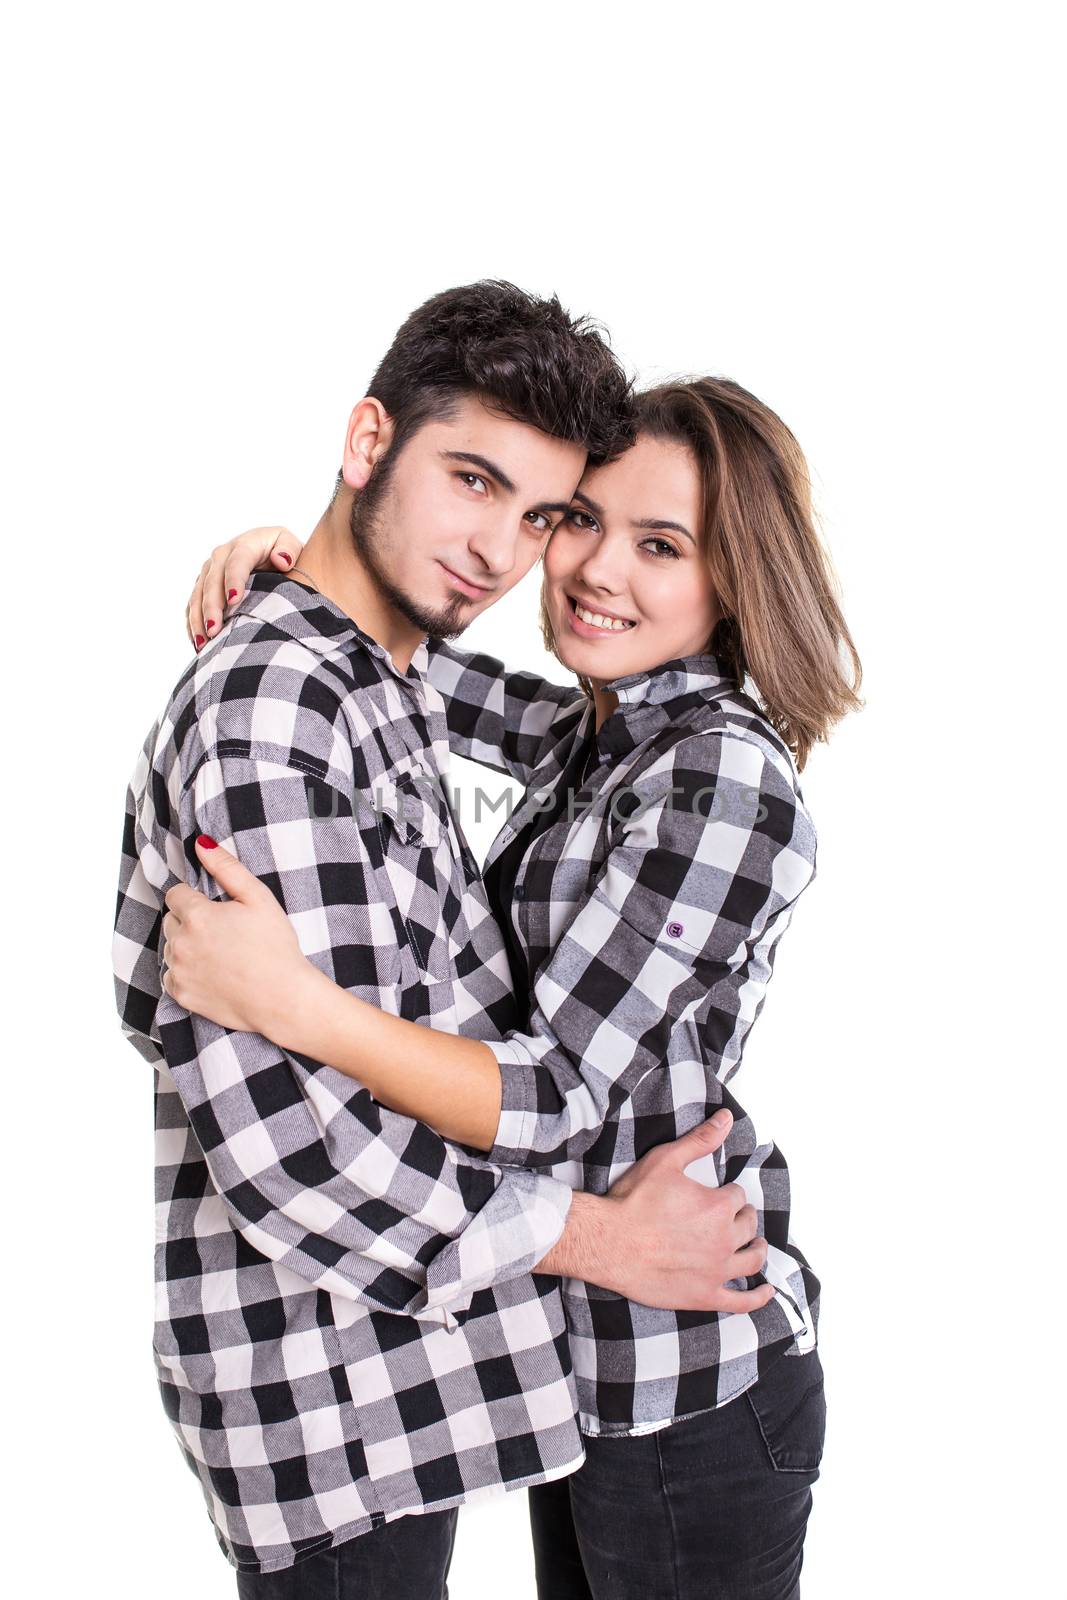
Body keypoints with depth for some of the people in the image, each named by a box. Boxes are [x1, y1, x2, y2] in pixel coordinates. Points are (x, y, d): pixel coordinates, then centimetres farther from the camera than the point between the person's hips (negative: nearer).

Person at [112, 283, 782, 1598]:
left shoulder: (378, 689, 11)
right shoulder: (271, 708, -22)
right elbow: (290, 1134, -28)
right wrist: (605, 1242, -18)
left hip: (389, 1321, 10)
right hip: (333, 1381, -10)